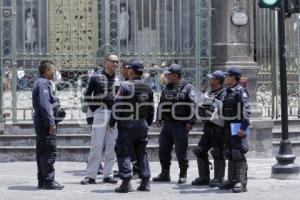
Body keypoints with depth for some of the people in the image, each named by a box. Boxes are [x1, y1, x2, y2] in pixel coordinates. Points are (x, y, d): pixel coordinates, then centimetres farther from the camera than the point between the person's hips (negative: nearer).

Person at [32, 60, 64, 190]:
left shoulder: (39, 82, 17)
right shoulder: (44, 83, -14)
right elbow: (44, 104, -22)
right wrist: (51, 123, -21)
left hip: (40, 121, 11)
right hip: (45, 121, -11)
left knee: (42, 151, 12)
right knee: (49, 151, -9)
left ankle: (42, 181, 16)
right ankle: (48, 181, -9)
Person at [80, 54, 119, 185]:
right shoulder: (96, 77, 3)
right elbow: (87, 94, 9)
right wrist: (94, 109, 1)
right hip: (100, 113, -3)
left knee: (112, 146, 5)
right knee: (96, 145, -5)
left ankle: (108, 174, 13)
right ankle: (91, 175, -2)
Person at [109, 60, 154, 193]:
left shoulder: (126, 86, -11)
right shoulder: (147, 88, 9)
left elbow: (117, 106, -12)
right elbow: (151, 108, 13)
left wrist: (112, 122, -3)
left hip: (127, 125, -6)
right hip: (142, 125, 6)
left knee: (124, 153, -1)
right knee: (141, 153, 14)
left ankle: (126, 183, -9)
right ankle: (145, 182, 13)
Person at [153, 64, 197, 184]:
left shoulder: (187, 87, -6)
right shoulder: (167, 88, 16)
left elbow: (192, 106, -11)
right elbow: (161, 104, 22)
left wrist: (190, 122, -16)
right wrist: (159, 118, 16)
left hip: (181, 124, -7)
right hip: (167, 123, 7)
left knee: (181, 151, -3)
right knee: (163, 150, 8)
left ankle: (183, 175, 8)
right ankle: (165, 174, 19)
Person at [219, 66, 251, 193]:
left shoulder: (240, 92, -11)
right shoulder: (227, 92, 16)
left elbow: (246, 111, -19)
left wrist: (243, 127, -25)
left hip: (237, 128, -9)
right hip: (228, 126, 9)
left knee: (238, 155, -10)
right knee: (230, 154, 13)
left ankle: (241, 183, -11)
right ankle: (232, 181, 20)